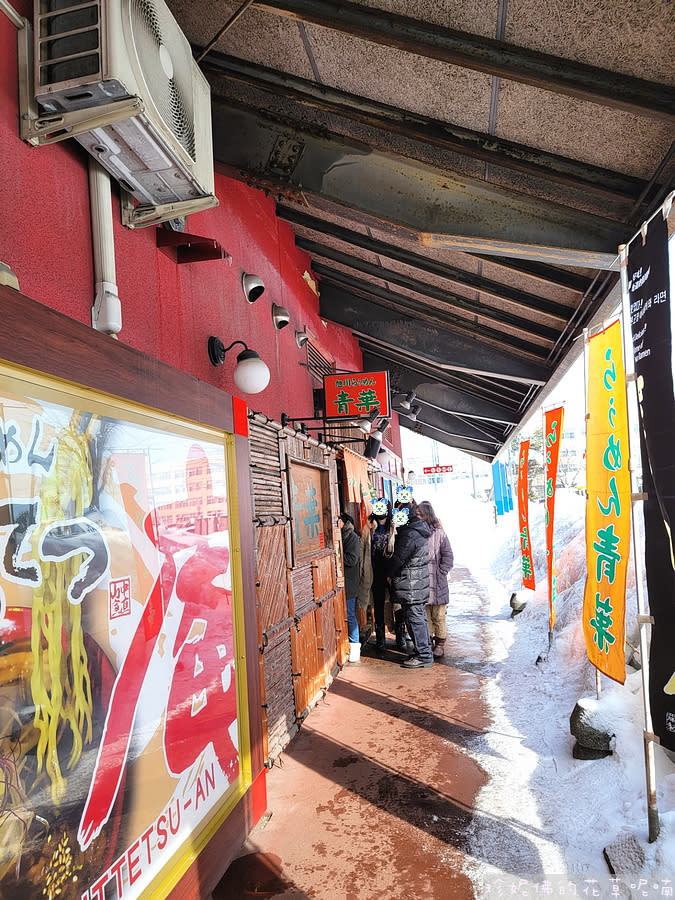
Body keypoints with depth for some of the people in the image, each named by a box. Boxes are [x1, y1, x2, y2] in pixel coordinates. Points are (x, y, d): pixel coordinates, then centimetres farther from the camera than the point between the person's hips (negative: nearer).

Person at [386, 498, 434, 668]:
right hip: (420, 583, 10)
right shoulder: (420, 529, 8)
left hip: (410, 587, -10)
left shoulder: (409, 535, -23)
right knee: (419, 618, 17)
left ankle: (423, 656, 5)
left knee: (415, 619, -2)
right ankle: (425, 650, 27)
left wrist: (389, 574, 1)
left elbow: (398, 559, -16)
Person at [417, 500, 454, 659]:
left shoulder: (439, 533, -5)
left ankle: (440, 644, 19)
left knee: (438, 616, 6)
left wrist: (439, 574, -7)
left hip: (437, 584, -3)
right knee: (424, 616, 11)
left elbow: (448, 558, -2)